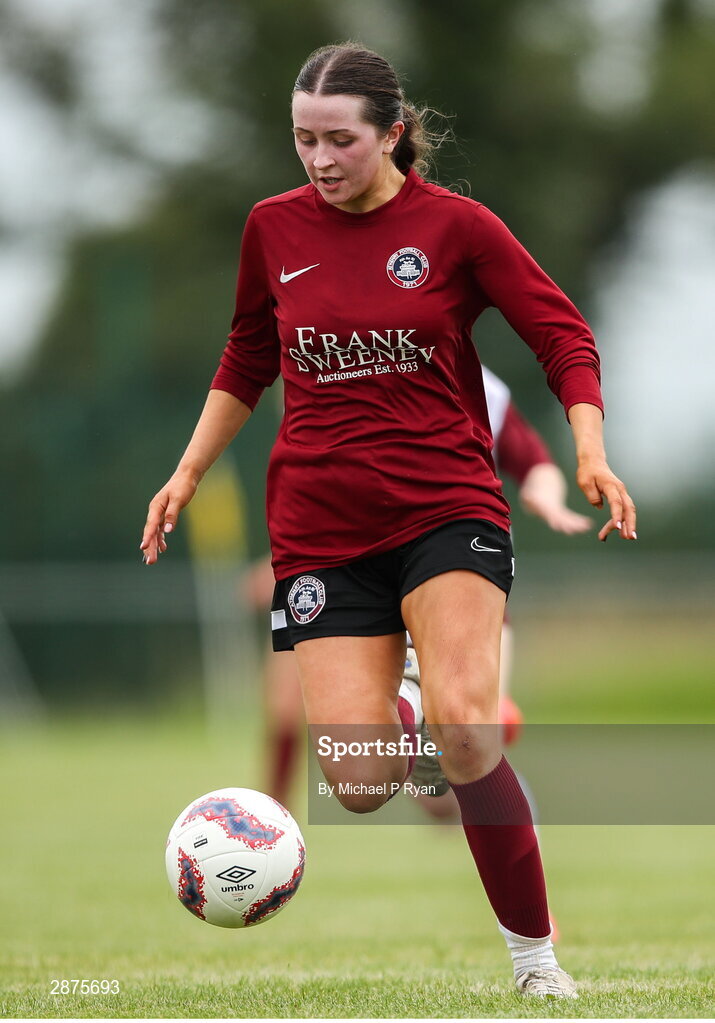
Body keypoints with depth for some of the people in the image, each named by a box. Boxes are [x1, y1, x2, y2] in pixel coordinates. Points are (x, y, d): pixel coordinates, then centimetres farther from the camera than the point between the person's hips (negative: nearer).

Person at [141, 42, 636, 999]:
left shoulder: (455, 225, -4)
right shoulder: (275, 228, 5)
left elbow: (564, 337, 0)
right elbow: (246, 363, 21)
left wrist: (592, 454, -14)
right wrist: (188, 472, 16)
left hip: (447, 508, -3)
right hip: (321, 531, 3)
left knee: (464, 727, -28)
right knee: (362, 786, -8)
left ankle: (535, 954, -13)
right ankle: (388, 712, 32)